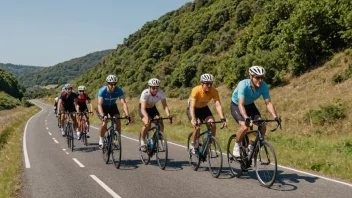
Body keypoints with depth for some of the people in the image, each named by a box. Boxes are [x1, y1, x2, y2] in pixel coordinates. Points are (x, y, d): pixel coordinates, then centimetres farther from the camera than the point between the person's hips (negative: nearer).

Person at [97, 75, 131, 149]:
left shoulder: (118, 90, -27)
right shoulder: (102, 90, -32)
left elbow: (124, 102, -33)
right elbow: (99, 104, -40)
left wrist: (127, 115, -48)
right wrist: (103, 116, -56)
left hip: (113, 106, 2)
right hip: (103, 106, -2)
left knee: (118, 121, -18)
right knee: (104, 123, -23)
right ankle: (101, 141, -2)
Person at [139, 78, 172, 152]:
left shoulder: (161, 93, -25)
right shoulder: (145, 93, -33)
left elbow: (165, 105, -27)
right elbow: (143, 108, -41)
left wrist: (168, 115, -46)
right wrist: (147, 118, -58)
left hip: (152, 108, 3)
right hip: (143, 109, -3)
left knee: (161, 124, -18)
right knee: (147, 124, -29)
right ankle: (143, 142, -6)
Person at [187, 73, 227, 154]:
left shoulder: (214, 91, -24)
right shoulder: (196, 90, -33)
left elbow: (218, 105, -31)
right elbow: (192, 107, -40)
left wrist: (222, 118, -45)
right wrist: (193, 119, -55)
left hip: (204, 108, 3)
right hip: (194, 109, -3)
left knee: (213, 126, -17)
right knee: (197, 127, -26)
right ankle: (193, 145, -1)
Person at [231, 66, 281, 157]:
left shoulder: (263, 86, -23)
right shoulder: (243, 85, -35)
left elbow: (268, 103, -22)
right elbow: (241, 104, -43)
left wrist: (275, 117, -37)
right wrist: (246, 118, -58)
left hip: (250, 105, 5)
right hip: (236, 106, -4)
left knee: (263, 127, -14)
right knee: (245, 126, -29)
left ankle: (251, 146, 9)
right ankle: (237, 146, -3)